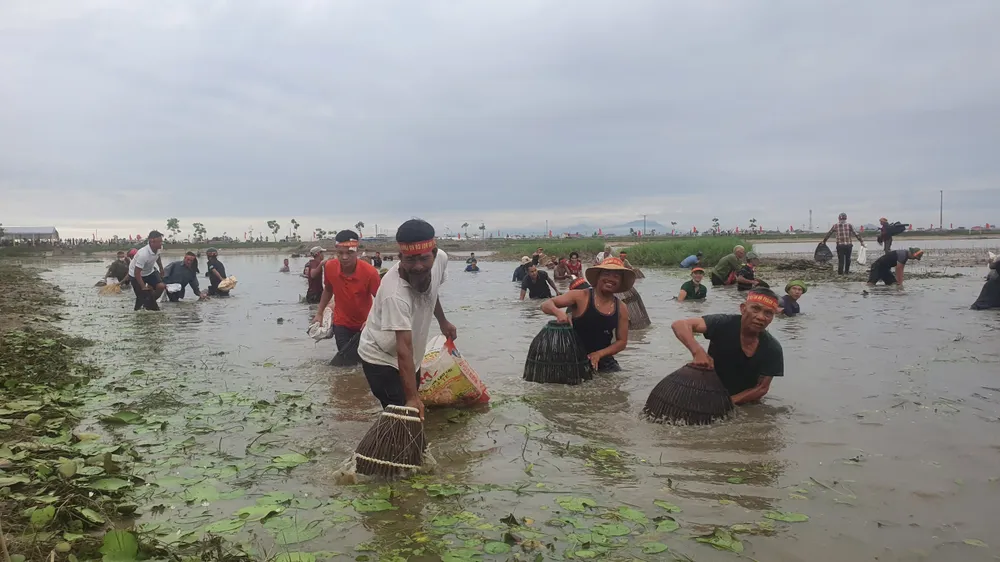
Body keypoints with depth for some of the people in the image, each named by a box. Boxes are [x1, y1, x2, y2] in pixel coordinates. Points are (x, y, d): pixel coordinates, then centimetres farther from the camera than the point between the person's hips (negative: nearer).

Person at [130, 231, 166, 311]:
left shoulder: (158, 249, -18)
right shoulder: (143, 254, -38)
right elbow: (137, 273, -31)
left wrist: (161, 269, 19)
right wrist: (144, 287, -27)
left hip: (149, 271, 6)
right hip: (137, 274, -6)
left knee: (161, 286, -12)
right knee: (141, 296, -6)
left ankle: (151, 303, 12)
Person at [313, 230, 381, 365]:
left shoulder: (370, 272, -29)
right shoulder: (329, 267, -18)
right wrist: (319, 313, 8)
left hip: (364, 323, -1)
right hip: (341, 323, 2)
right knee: (347, 361, 0)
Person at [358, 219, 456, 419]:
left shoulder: (441, 258, -17)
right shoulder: (395, 293, -39)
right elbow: (403, 350, -41)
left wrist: (443, 321, 18)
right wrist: (412, 397, -43)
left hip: (412, 357, 8)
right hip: (381, 359, -8)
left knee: (414, 416, 23)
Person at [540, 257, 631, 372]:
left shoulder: (621, 309, 0)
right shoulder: (581, 296, -10)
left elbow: (622, 342, 3)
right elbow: (546, 305, -11)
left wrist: (599, 354, -13)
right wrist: (558, 312, -34)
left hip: (604, 362, 4)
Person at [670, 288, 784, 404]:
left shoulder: (773, 349, -14)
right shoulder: (724, 324, -21)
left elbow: (762, 388, -9)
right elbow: (679, 325, -30)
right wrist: (698, 351, -47)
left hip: (744, 405, 3)